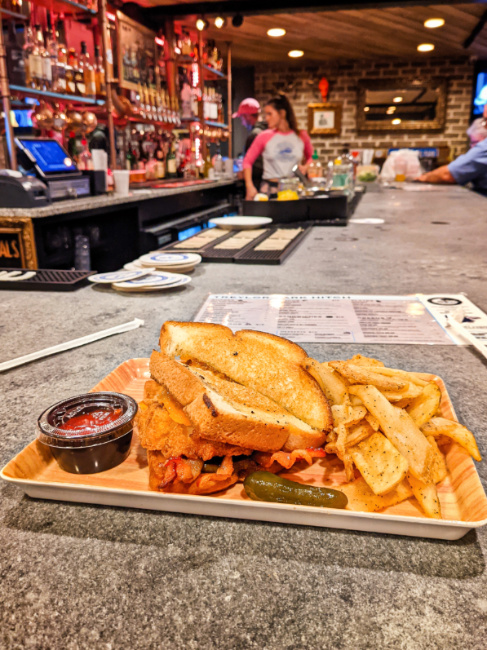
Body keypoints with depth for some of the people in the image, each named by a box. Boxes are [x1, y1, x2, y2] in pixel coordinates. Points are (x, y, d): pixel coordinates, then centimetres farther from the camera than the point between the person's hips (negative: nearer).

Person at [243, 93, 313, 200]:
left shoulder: (301, 136, 6)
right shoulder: (264, 137, 2)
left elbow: (310, 157, 23)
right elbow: (248, 161, 5)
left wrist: (305, 167, 1)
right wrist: (250, 187, -5)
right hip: (269, 189, -1)